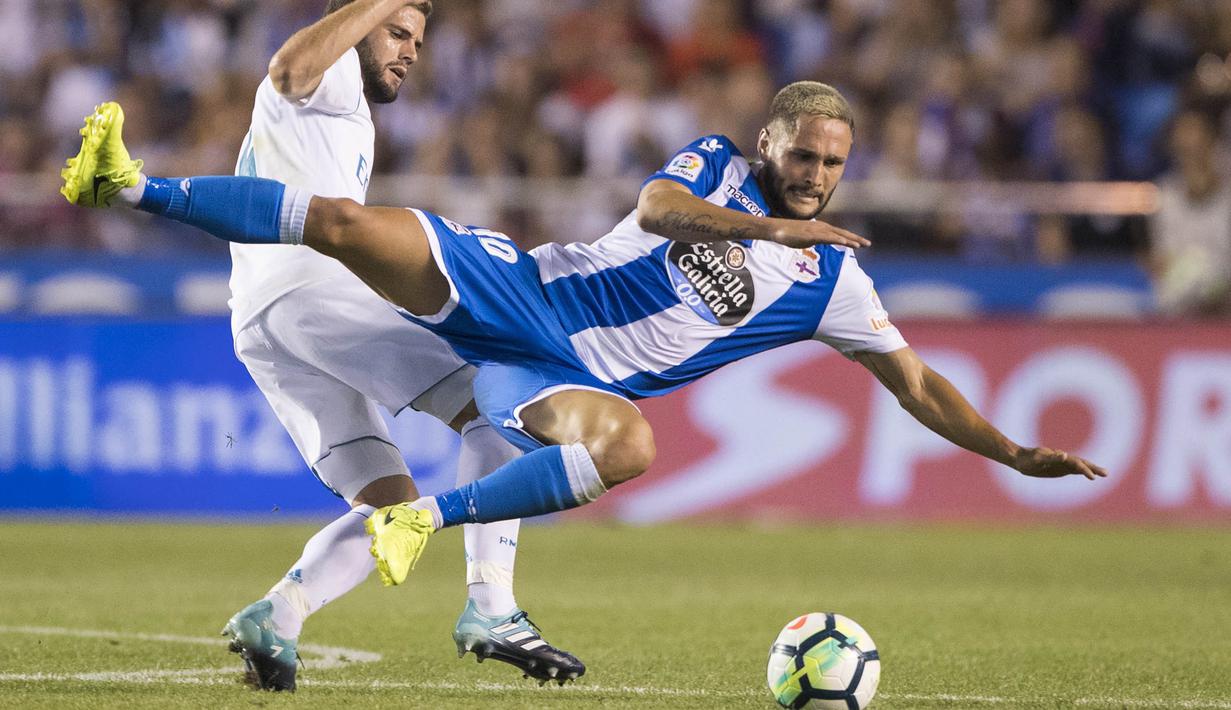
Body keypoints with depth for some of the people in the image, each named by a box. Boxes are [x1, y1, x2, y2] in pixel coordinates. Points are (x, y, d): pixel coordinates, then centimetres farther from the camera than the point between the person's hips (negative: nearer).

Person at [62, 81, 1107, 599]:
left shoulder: (833, 282, 6)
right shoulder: (715, 165, 4)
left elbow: (917, 383, 8)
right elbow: (656, 206, -17)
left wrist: (1016, 454, -1)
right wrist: (773, 225, -19)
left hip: (573, 378, 0)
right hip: (508, 286, 0)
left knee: (628, 447, -39)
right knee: (344, 224, -19)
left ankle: (427, 518, -30)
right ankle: (131, 188, -8)